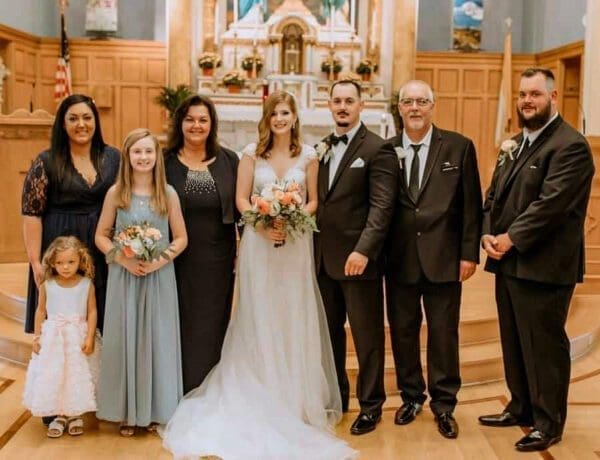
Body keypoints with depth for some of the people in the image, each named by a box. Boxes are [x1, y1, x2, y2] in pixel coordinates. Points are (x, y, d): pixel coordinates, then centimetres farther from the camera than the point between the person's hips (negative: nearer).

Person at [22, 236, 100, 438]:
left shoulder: (86, 284, -7)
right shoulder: (47, 285, -3)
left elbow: (92, 312, -5)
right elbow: (41, 311, 6)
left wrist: (90, 337, -12)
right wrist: (37, 337, 4)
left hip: (79, 338, -1)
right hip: (53, 339, 1)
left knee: (77, 376, 6)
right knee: (53, 376, 5)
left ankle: (75, 414, 22)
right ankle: (59, 416, 20)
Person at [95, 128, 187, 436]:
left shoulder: (168, 193, 0)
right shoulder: (116, 192, 0)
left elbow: (181, 238, 2)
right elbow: (101, 236, 3)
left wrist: (161, 260, -14)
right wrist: (123, 259, -12)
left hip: (159, 276, 0)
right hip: (124, 276, 0)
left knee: (157, 339, 7)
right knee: (125, 339, 5)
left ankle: (156, 409, 22)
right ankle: (128, 412, 18)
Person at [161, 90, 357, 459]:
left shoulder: (308, 155, 4)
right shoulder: (252, 153, 2)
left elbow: (313, 200, 6)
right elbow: (241, 199, 0)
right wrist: (262, 224, -16)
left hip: (296, 243, 1)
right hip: (259, 243, 0)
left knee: (295, 318, 4)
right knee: (260, 319, 4)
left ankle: (296, 397, 17)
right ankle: (263, 396, 15)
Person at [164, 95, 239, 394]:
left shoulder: (228, 161, 5)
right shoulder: (165, 161, 0)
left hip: (217, 262, 1)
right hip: (178, 261, -1)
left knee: (212, 329, 10)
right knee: (180, 328, 6)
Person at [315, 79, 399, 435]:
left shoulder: (378, 148, -6)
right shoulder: (322, 148, 14)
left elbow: (382, 206, -14)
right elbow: (317, 201, 14)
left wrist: (363, 251, -23)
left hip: (358, 259, -6)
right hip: (323, 259, 6)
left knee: (368, 335, 5)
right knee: (329, 333, 15)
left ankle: (371, 405, 20)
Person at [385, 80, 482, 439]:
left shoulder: (459, 147, 1)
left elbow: (471, 205, 0)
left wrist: (469, 253, -4)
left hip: (443, 258, -2)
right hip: (399, 260, 2)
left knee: (444, 334, 6)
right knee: (402, 332, 12)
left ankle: (444, 404, 22)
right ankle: (411, 397, 29)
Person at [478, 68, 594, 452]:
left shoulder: (570, 146, -12)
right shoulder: (515, 144, 17)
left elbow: (550, 204, -21)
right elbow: (494, 195, 15)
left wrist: (511, 239, -18)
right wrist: (488, 233, -2)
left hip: (543, 267, -9)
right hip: (508, 262, 9)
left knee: (543, 346, 1)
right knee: (514, 342, 17)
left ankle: (549, 423, 16)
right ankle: (521, 408, 32)